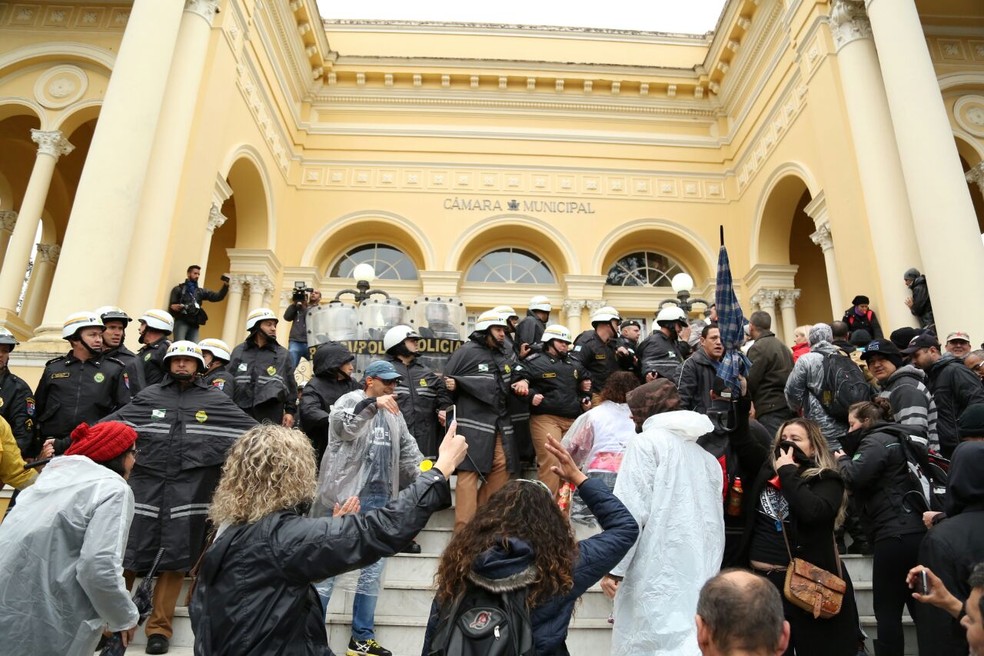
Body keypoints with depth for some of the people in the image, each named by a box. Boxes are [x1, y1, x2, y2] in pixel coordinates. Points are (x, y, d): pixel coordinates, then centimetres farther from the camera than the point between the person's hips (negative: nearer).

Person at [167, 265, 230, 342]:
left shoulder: (200, 291, 21)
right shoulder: (178, 289, 12)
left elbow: (217, 297, 12)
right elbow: (171, 306, 6)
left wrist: (225, 286, -4)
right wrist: (173, 307, -19)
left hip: (194, 324, 4)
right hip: (181, 322, -4)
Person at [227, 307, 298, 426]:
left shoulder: (283, 354, 9)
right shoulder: (238, 351, 12)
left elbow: (290, 385, 10)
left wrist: (290, 411, 3)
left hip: (271, 414, -1)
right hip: (242, 412, 1)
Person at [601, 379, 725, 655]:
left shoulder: (646, 443, -3)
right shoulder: (706, 455, 17)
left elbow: (630, 510, -12)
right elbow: (714, 521, 18)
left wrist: (614, 567, -9)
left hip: (657, 573, -7)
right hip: (699, 574, 7)